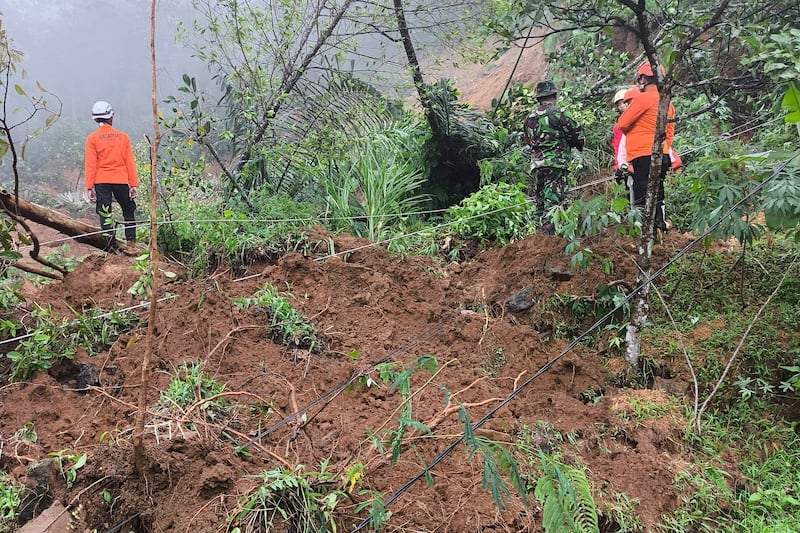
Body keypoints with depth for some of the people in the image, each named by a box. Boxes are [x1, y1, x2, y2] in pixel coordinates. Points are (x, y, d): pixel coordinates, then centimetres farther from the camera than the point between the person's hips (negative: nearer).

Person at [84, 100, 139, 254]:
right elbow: (130, 162, 3)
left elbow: (90, 165, -4)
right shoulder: (123, 137, 5)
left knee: (105, 213, 3)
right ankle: (130, 244, 7)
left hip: (101, 181, -1)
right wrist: (134, 184, 4)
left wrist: (89, 187, -2)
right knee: (129, 211, 14)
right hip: (121, 180, 1)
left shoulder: (92, 138, 0)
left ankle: (111, 245, 1)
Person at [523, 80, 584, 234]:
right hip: (555, 163, -7)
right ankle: (548, 231, -19)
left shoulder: (530, 117, 15)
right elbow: (576, 132, -1)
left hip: (536, 164, 7)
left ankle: (540, 229, 16)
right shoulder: (557, 113, -6)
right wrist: (578, 145, 19)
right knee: (553, 199, -10)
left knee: (540, 200, 13)